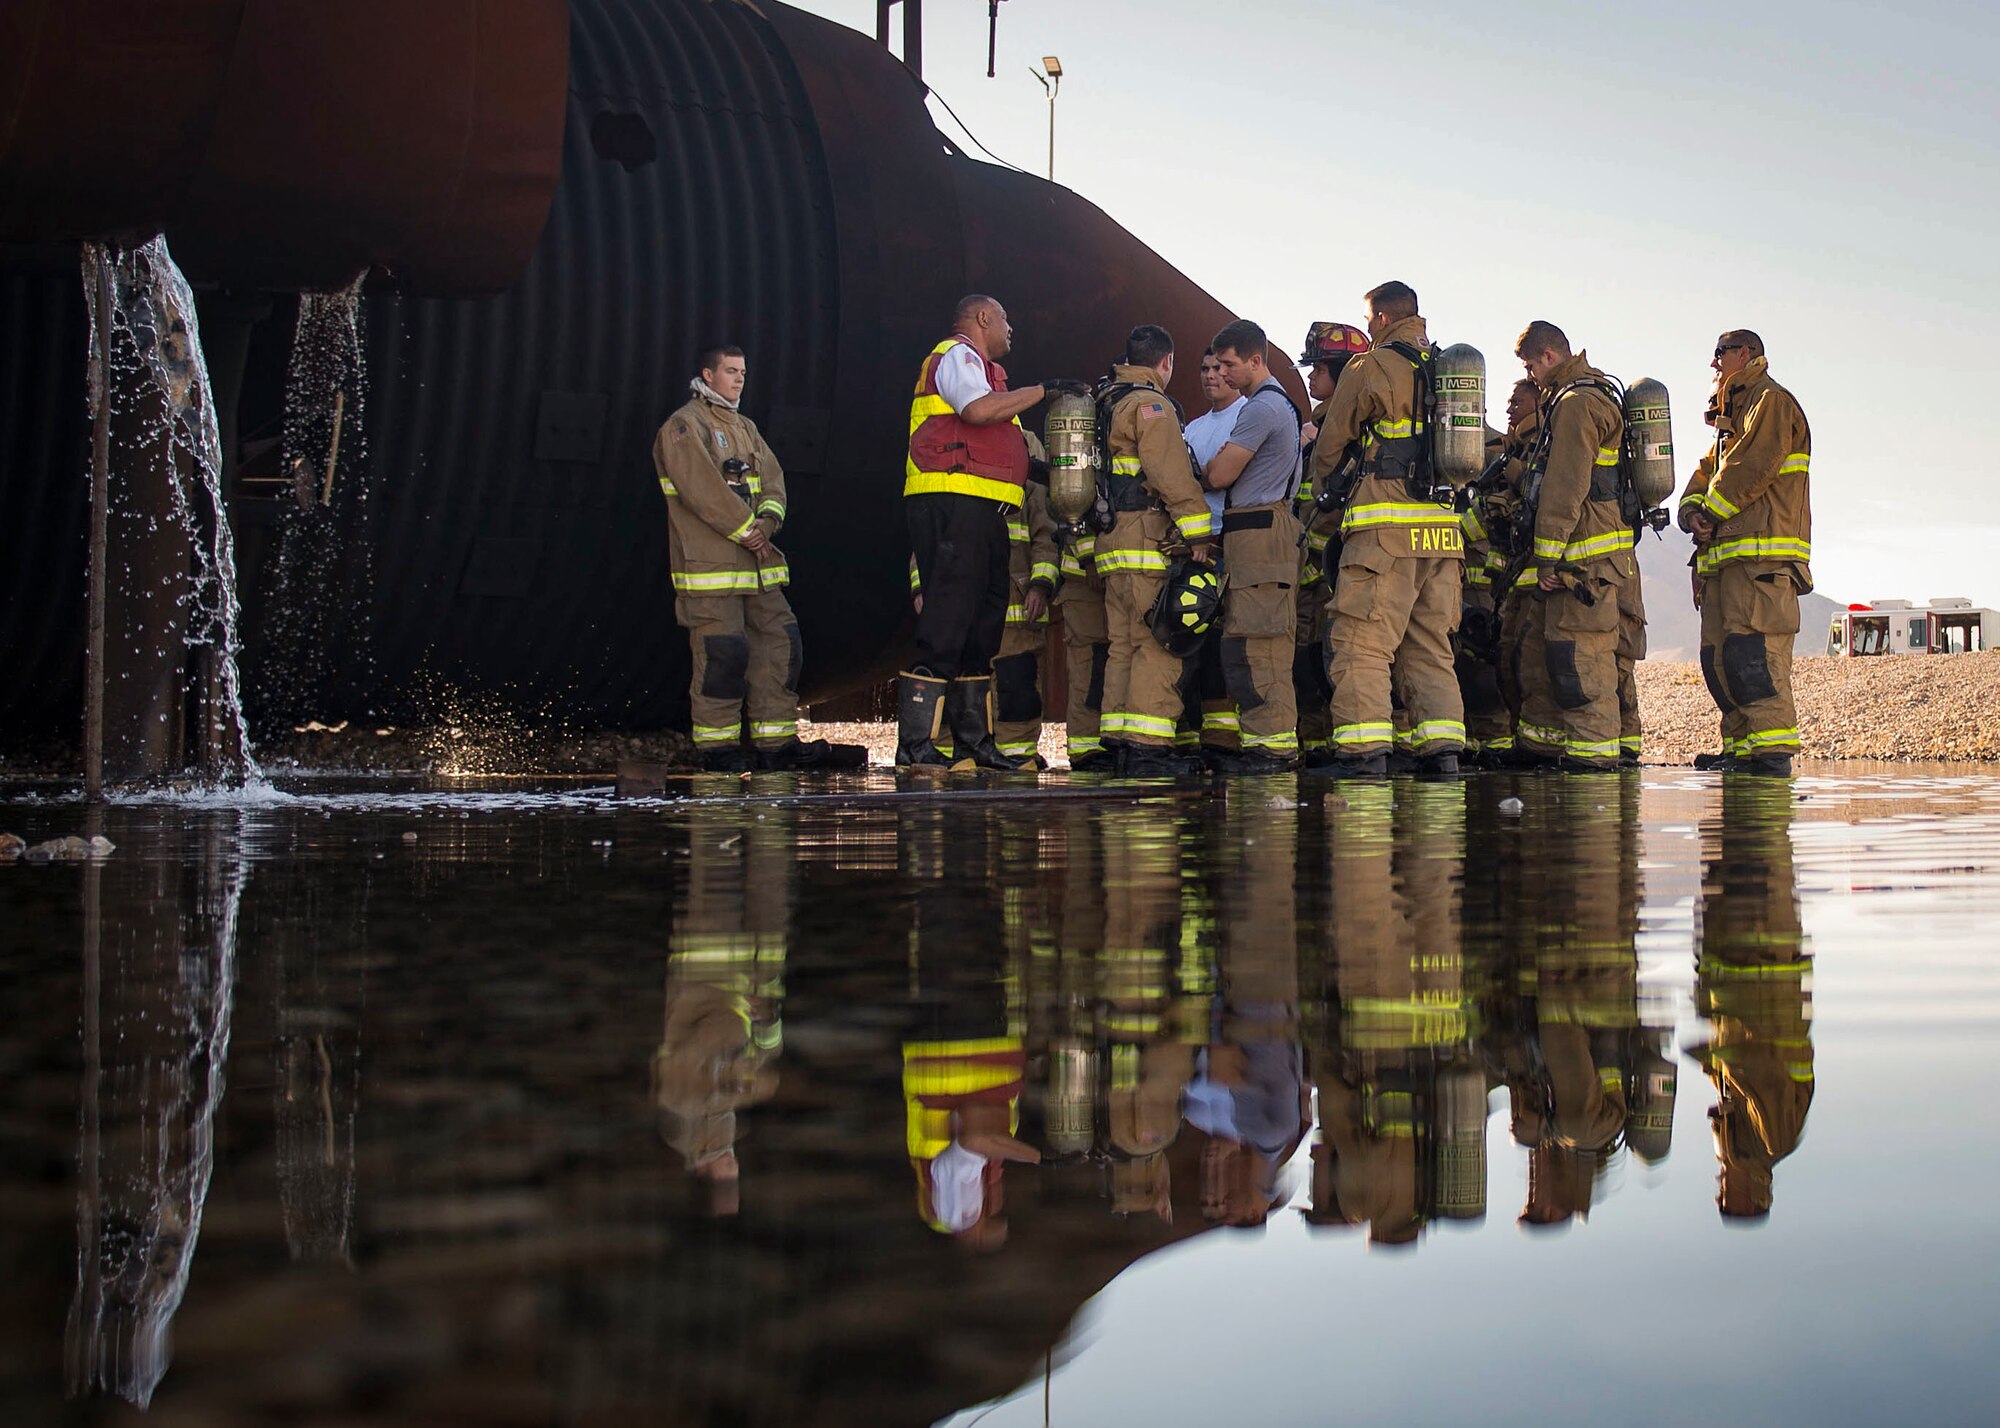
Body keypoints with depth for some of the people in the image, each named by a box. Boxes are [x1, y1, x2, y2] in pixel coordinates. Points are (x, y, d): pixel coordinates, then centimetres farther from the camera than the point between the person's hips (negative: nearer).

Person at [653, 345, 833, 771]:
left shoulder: (745, 428, 22)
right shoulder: (684, 426, -4)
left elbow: (773, 480, 12)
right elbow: (702, 488, -16)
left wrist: (766, 522, -8)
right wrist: (746, 530, -14)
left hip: (756, 564, 8)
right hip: (710, 567, -8)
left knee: (780, 642, 4)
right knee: (722, 654, -9)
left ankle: (776, 743, 8)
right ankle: (717, 747, 0)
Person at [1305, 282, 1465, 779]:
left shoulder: (1370, 368, -1)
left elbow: (1330, 446, 7)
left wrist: (1321, 487, 26)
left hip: (1386, 525, -6)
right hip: (1444, 528, 7)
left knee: (1361, 641, -5)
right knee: (1430, 645, 10)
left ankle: (1363, 751, -12)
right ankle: (1442, 751, 4)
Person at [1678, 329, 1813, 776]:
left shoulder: (1771, 402, 0)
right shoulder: (1731, 416, 31)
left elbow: (1753, 467, -13)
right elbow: (1707, 473, 22)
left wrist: (1711, 510, -5)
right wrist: (1693, 511, 1)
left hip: (1761, 556, -10)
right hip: (1727, 555, 10)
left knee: (1751, 650, -18)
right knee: (1718, 655, 6)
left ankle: (1773, 753, -22)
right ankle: (1741, 749, 8)